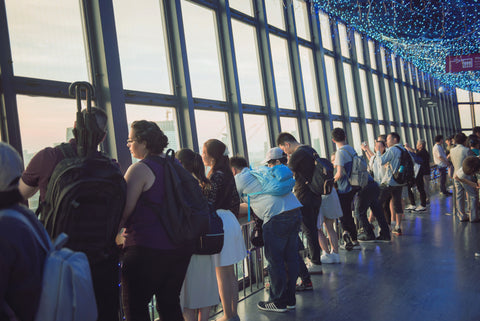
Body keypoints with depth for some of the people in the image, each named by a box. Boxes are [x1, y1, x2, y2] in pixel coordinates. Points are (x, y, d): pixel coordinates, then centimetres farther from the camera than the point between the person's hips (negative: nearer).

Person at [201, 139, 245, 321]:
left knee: (222, 275, 1)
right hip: (230, 221, 9)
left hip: (219, 223, -9)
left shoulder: (215, 176, -16)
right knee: (230, 273, 15)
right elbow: (235, 200, 16)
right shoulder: (227, 174, 10)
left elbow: (208, 204, -20)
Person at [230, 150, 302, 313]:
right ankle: (290, 299, 24)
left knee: (275, 261, 3)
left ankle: (278, 302, 13)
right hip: (295, 211, 9)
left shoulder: (240, 178, 3)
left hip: (277, 217, -8)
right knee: (290, 258, 13)